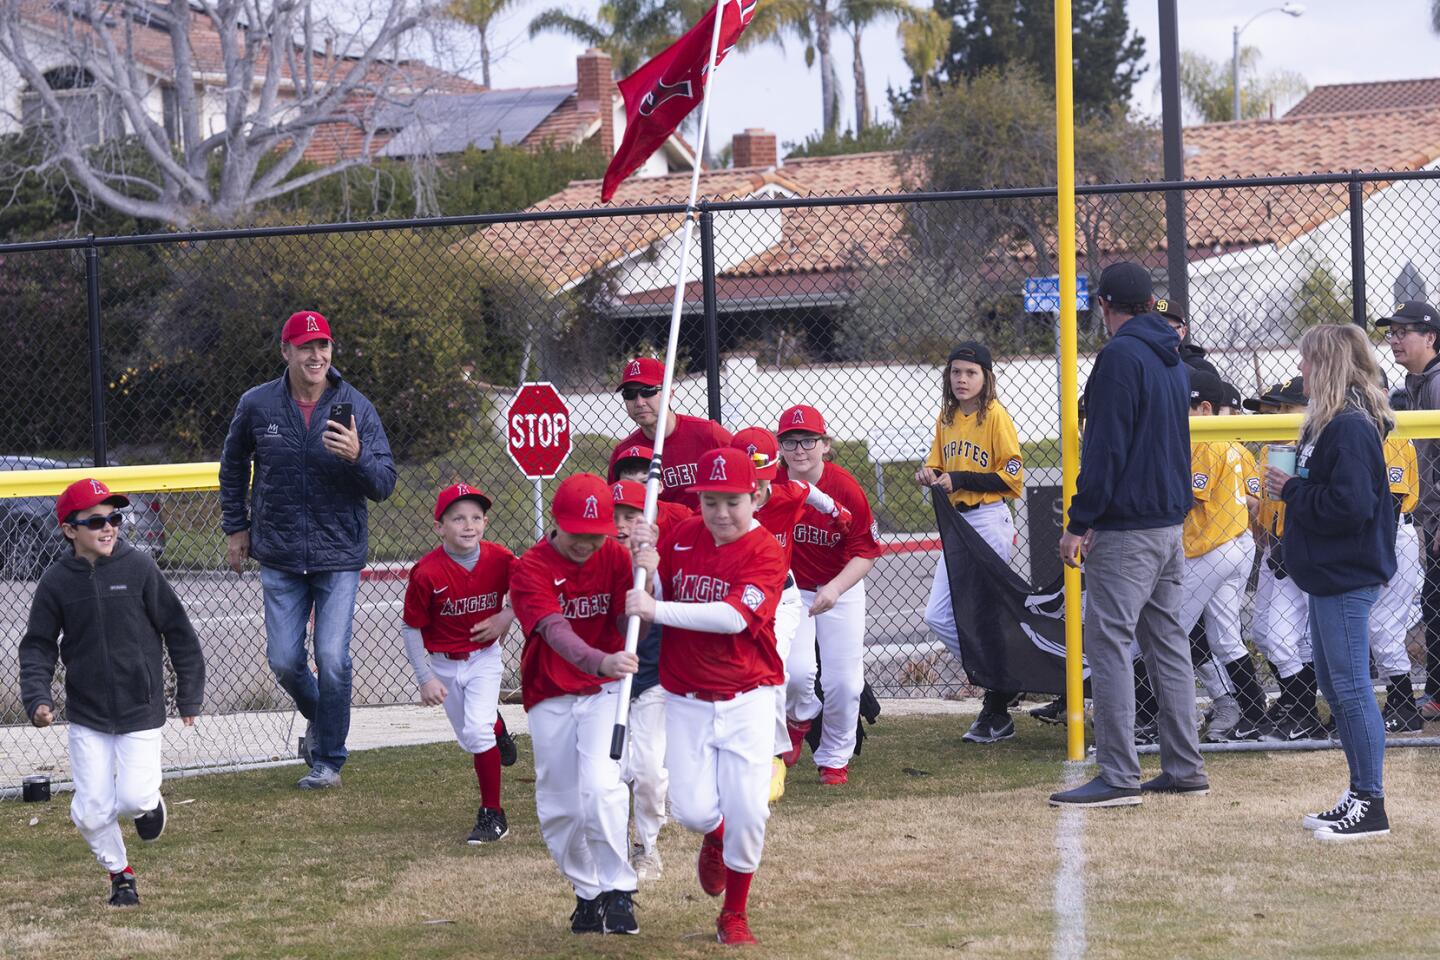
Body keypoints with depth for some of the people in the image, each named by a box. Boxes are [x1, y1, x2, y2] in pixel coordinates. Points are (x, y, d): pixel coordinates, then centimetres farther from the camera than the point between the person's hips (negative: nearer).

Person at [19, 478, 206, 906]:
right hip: (86, 715, 2)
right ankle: (120, 873, 23)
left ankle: (148, 803, 26)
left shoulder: (139, 567, -8)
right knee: (91, 812, -2)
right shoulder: (56, 581, -4)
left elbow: (178, 630, 0)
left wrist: (190, 694, 2)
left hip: (141, 710, -2)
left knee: (133, 799, -11)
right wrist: (37, 698, -12)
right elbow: (38, 646, 3)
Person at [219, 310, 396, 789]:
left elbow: (384, 484, -8)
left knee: (332, 660, -6)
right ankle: (317, 718, 33)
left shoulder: (355, 408, -6)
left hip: (339, 556, -2)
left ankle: (329, 759, 9)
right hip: (280, 558, 2)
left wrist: (357, 457, -28)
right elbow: (233, 465, 18)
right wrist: (236, 526, 15)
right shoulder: (256, 406, -1)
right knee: (284, 660, 2)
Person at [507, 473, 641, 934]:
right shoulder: (530, 568, -16)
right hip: (550, 697, 0)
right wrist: (601, 662, -51)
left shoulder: (615, 557, -7)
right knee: (559, 809, 6)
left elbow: (632, 628, -15)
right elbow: (556, 632, -32)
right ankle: (587, 892, 27)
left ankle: (618, 891, -8)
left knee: (601, 787, -20)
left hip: (605, 691, 0)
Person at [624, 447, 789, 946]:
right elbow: (651, 604, 9)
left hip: (746, 698, -3)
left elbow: (735, 616, -27)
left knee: (746, 808, -6)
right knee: (693, 808, -7)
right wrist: (648, 575, -13)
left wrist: (658, 609, -33)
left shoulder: (766, 551, -13)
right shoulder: (682, 537, 1)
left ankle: (734, 913, 16)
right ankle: (714, 839, 32)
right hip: (687, 700, 3)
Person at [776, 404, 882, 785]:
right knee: (796, 672, -20)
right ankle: (799, 717, 17)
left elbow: (864, 552, -13)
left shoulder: (846, 488, -17)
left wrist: (835, 588, -27)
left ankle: (835, 759, 24)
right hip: (789, 590, 0)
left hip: (841, 589, 0)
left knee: (843, 682, -1)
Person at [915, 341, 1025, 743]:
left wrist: (962, 479, -18)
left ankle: (996, 715, 5)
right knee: (937, 617, 4)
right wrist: (929, 476, -4)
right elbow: (938, 465, 19)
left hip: (989, 521, -8)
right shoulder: (946, 419, 13)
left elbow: (1012, 477, -12)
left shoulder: (995, 416, -9)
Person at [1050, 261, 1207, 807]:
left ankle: (1119, 777, -11)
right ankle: (1184, 768, 14)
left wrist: (1079, 524, -15)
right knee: (1167, 642, 12)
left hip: (1125, 529, -9)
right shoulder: (1172, 360, 15)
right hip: (1171, 522, 9)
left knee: (1108, 644, -8)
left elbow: (1105, 449, -18)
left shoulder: (1121, 356, -13)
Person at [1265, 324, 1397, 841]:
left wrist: (1292, 491, -15)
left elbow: (1350, 505, -25)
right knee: (1333, 683, 15)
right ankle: (1358, 795, 22)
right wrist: (1292, 487, 1)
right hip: (1330, 574, 11)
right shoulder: (1329, 423, 14)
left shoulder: (1351, 429, -18)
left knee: (1351, 686, -7)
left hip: (1348, 578, -11)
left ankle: (1371, 805, -3)